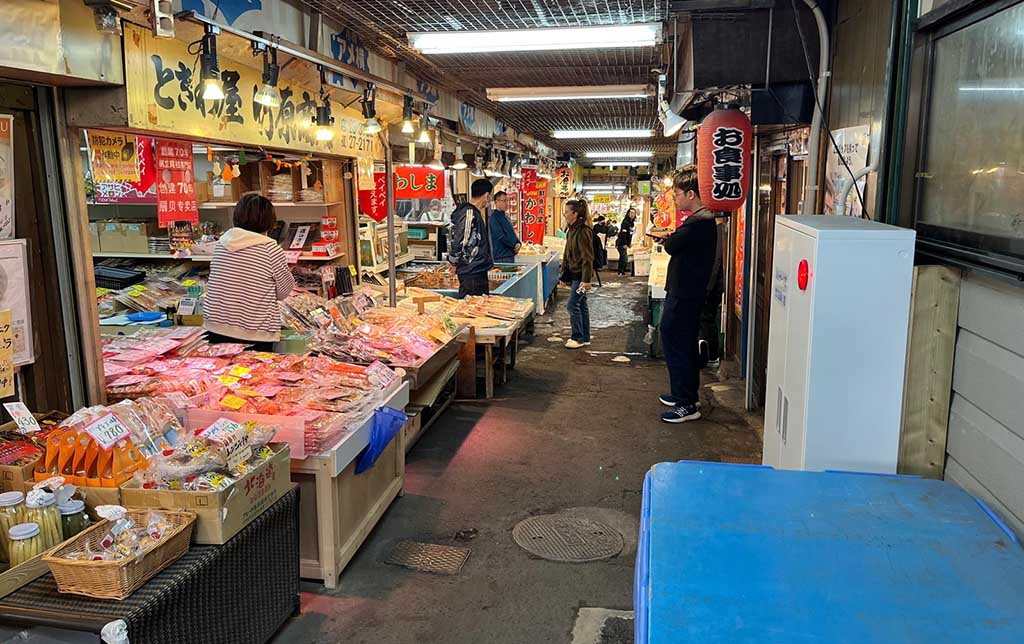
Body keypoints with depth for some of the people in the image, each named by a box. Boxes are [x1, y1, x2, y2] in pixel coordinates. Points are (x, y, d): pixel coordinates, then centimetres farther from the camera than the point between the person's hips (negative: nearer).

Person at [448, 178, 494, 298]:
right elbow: (460, 243, -20)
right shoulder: (470, 214, -18)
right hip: (472, 274, -10)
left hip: (478, 271, 10)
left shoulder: (474, 212, 15)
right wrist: (454, 262, -5)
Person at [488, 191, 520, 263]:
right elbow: (500, 237, -19)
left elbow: (512, 233, 21)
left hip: (510, 255, 9)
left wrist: (518, 243, 0)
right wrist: (514, 245, -11)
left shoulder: (506, 217, 18)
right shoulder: (494, 218, -11)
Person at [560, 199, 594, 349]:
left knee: (573, 305, -7)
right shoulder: (571, 229, 11)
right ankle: (585, 337, 21)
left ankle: (578, 338, 4)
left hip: (581, 275, -9)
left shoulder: (583, 230, -18)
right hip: (573, 274, 9)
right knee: (581, 305, 13)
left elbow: (587, 257, -20)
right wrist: (564, 274, 17)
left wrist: (586, 279, -23)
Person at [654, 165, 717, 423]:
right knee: (685, 346, 19)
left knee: (675, 346, -4)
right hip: (687, 293, 11)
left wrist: (666, 238, -4)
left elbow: (671, 245, -24)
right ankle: (686, 394, 32)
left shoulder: (699, 222, -21)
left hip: (684, 296, -11)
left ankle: (686, 405, 2)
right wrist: (671, 239, -6)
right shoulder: (703, 218, 12)